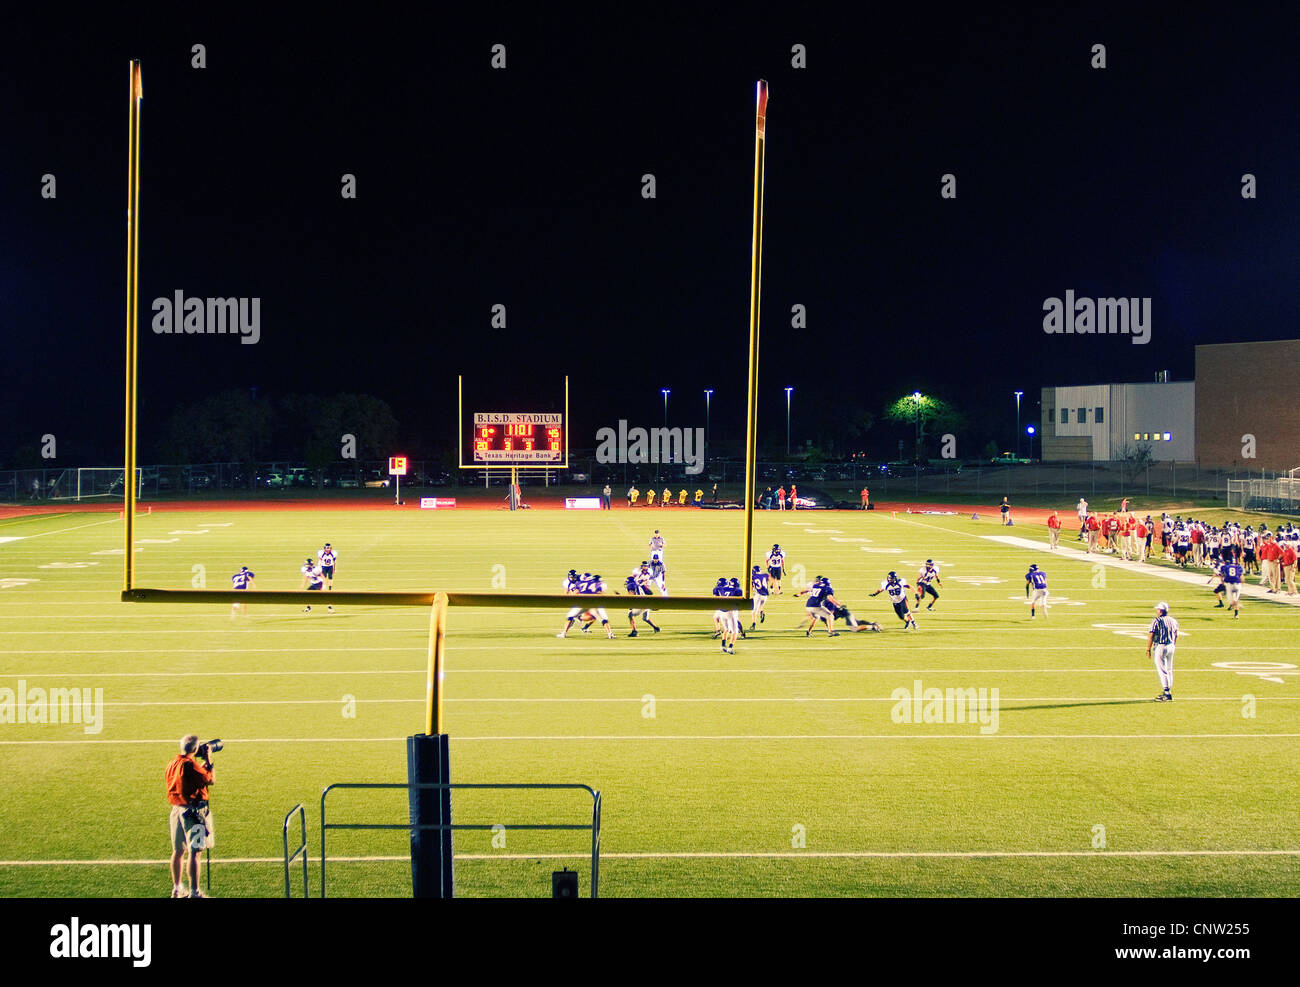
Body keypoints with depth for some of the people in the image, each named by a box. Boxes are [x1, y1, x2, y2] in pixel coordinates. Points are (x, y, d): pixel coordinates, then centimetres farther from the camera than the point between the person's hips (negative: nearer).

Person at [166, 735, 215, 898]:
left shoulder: (172, 764, 7)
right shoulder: (190, 765, -19)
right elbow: (210, 779, -8)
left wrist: (203, 763, 20)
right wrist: (208, 760, 2)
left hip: (176, 810, 9)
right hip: (193, 812, -9)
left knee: (178, 851, 18)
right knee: (194, 852, -6)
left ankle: (176, 888, 28)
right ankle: (194, 892, -7)